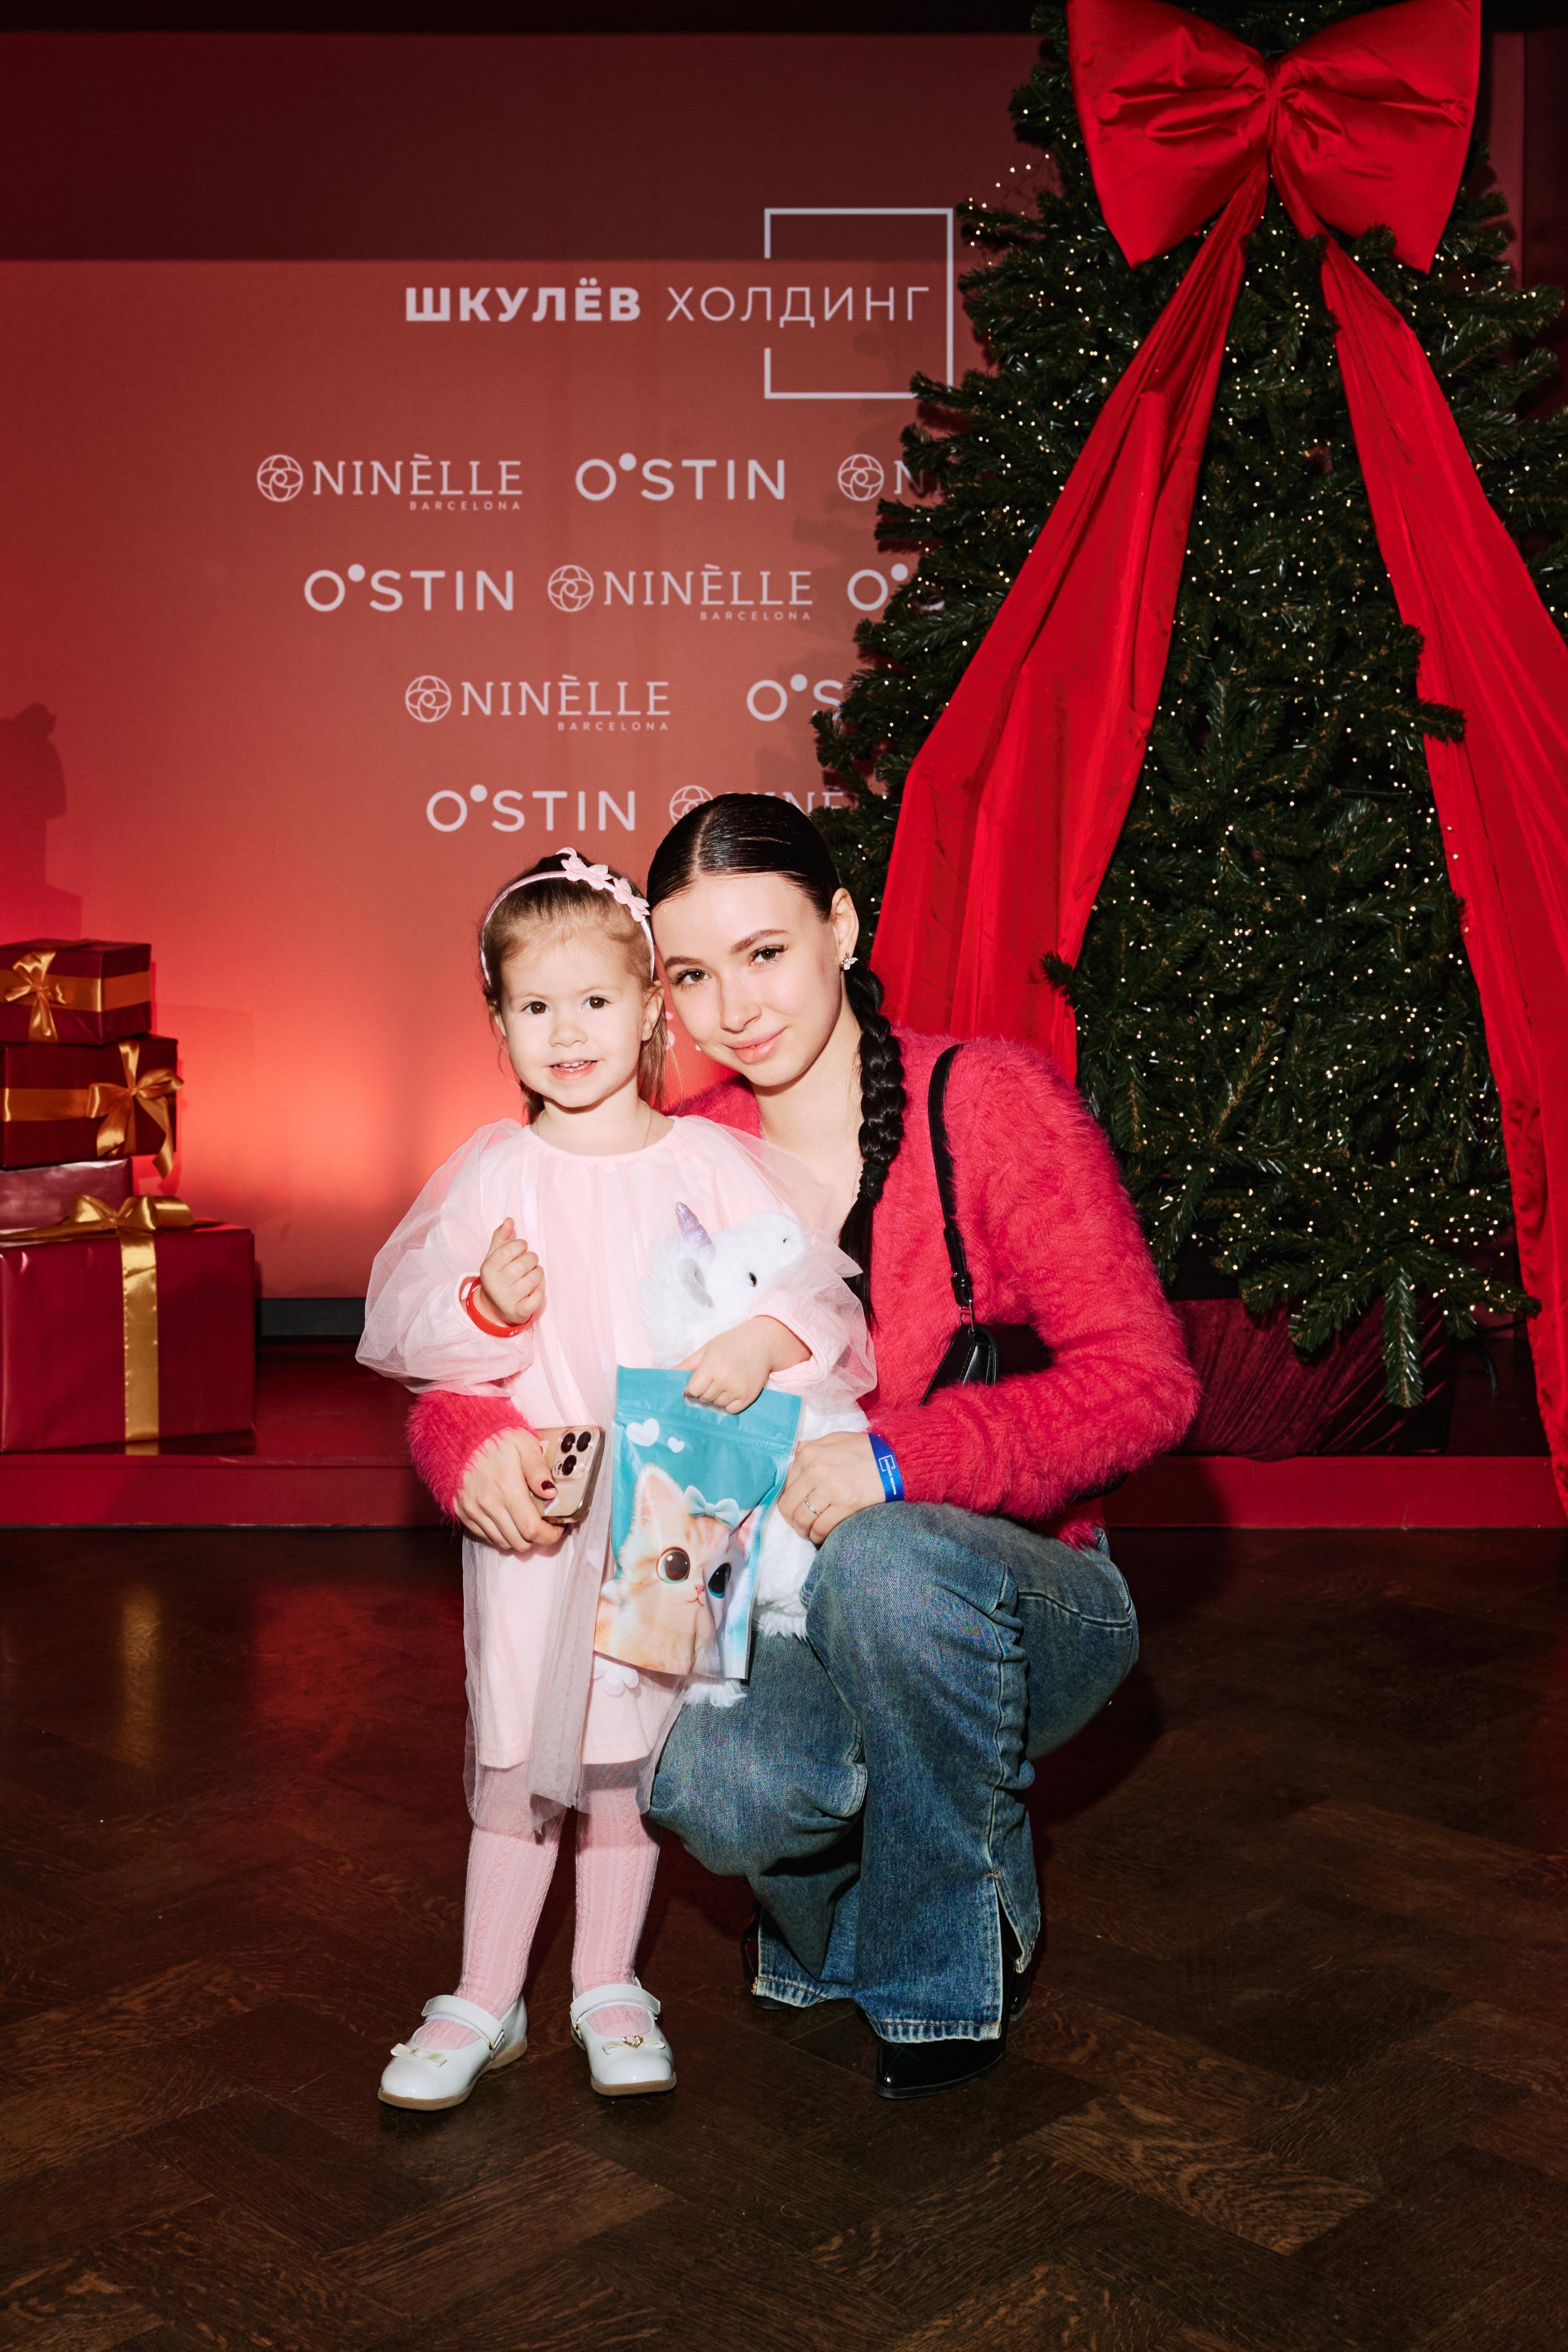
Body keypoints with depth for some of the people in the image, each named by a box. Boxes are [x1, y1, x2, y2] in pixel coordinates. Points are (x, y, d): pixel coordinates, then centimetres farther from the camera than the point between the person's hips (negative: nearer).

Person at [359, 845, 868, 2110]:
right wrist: (483, 1307, -23)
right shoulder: (489, 1172, -1)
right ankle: (486, 2003, 21)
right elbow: (398, 1326, -4)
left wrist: (767, 1339, -27)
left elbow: (817, 1288, -7)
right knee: (516, 1751, 6)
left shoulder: (708, 1161, -2)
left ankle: (610, 1987, 28)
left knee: (632, 1751, 10)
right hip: (525, 1500, 0)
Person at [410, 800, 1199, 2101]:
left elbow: (1143, 1380, -18)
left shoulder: (991, 1100, -11)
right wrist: (476, 1439, -23)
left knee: (886, 1557, -37)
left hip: (1022, 1604, -2)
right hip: (805, 1622, 3)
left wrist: (901, 1457, -32)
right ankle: (850, 1916, 9)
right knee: (711, 1783, -30)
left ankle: (956, 1966, -8)